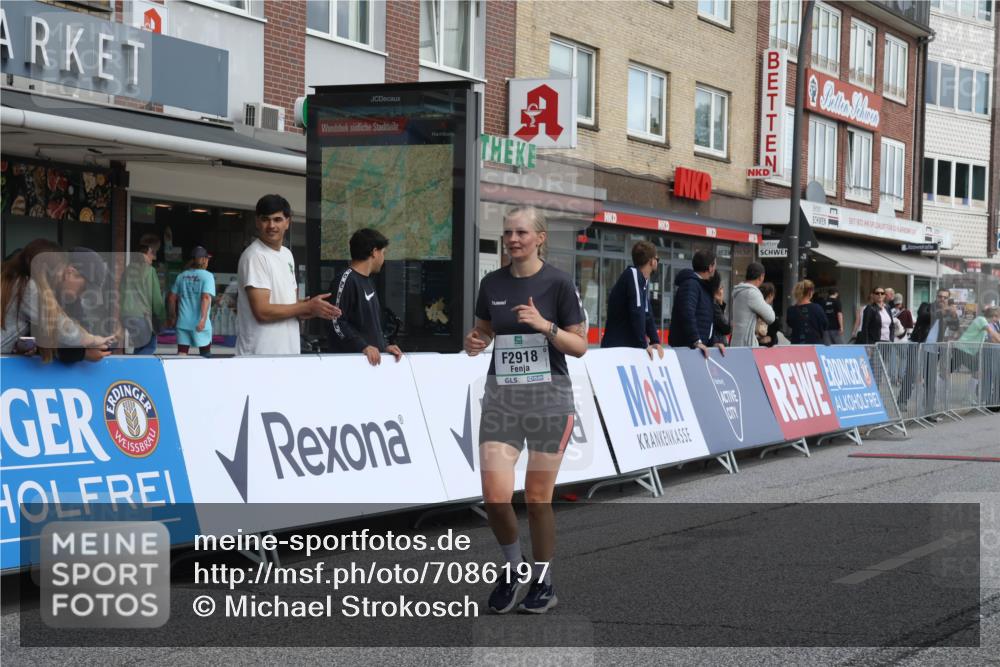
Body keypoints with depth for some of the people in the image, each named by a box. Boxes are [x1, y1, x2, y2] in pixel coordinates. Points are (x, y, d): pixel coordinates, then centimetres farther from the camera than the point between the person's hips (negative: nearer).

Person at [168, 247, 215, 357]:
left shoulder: (182, 276, 10)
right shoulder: (207, 276, -5)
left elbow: (172, 298, 13)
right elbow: (206, 297, -19)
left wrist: (173, 316, 25)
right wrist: (203, 318, -24)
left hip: (183, 322, 4)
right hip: (200, 323, -4)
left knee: (181, 353, 3)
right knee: (205, 353, 11)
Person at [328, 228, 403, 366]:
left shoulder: (369, 281, 19)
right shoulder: (346, 280, -12)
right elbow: (337, 323, -18)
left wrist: (384, 346, 8)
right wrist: (363, 347, -23)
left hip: (374, 357, 9)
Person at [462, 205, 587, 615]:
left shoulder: (557, 283, -6)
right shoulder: (492, 283, 5)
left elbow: (579, 346, -6)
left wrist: (545, 325, -22)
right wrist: (473, 343, -5)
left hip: (549, 397, -3)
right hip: (501, 397, 3)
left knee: (537, 499, 2)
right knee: (495, 496, -9)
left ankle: (543, 583, 20)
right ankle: (513, 566, 17)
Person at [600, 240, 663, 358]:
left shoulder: (644, 281, 14)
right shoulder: (633, 274, -13)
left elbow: (647, 314, 14)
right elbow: (637, 311, -22)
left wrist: (655, 341, 2)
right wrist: (643, 344, -21)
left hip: (630, 346, 9)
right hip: (617, 346, -9)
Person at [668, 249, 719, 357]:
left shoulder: (704, 286, 21)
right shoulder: (690, 284, -11)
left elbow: (710, 319, 24)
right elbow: (687, 314, -24)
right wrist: (696, 341, -28)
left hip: (701, 346, 9)